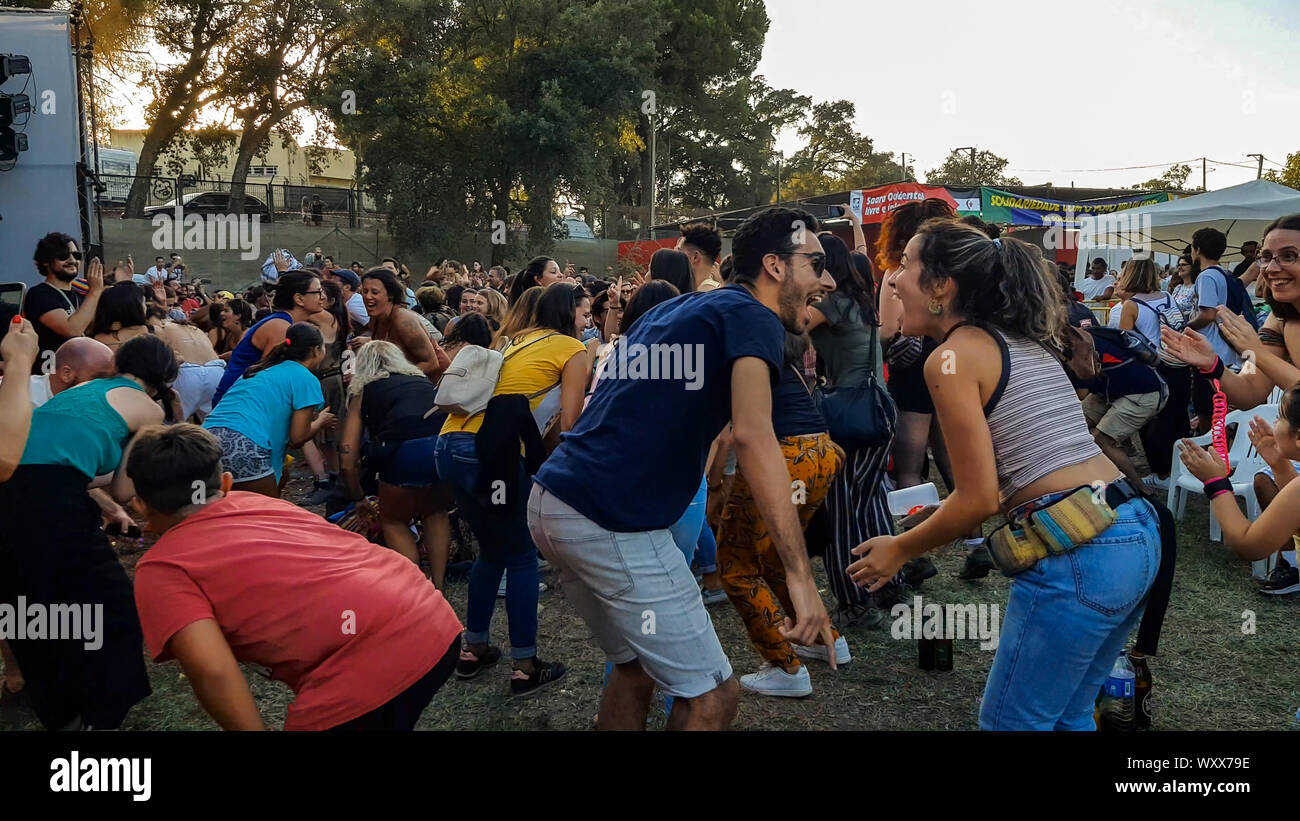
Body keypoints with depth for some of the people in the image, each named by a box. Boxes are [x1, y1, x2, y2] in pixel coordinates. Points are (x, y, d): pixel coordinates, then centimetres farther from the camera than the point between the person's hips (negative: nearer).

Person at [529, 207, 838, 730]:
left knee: (635, 668, 24)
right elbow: (753, 435, -22)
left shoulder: (675, 308, 20)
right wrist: (800, 576, -26)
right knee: (712, 695, 2)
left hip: (551, 501, 9)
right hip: (612, 523, -9)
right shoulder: (751, 316, -6)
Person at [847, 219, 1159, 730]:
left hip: (1077, 558, -9)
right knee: (1067, 718, 22)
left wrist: (901, 549, 3)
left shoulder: (952, 357, -10)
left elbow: (979, 499, -12)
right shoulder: (1025, 342, 16)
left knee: (1011, 722, 7)